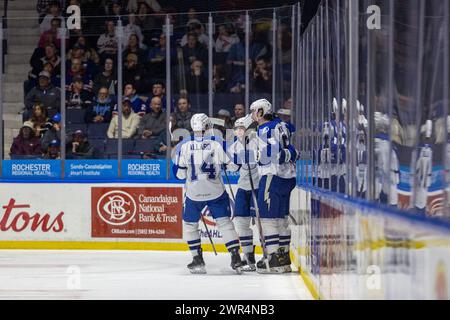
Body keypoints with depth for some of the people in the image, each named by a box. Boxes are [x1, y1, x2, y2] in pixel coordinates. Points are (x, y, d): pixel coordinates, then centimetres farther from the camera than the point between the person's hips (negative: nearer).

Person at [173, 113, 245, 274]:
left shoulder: (184, 146, -7)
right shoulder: (216, 145, -8)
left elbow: (180, 174, -3)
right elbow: (233, 165, -3)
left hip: (194, 193, 0)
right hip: (216, 192, 0)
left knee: (190, 224, 17)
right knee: (224, 222, 6)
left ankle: (197, 259, 13)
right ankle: (235, 256, -3)